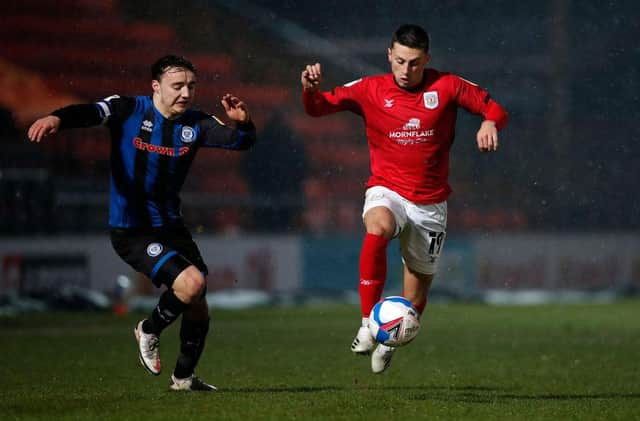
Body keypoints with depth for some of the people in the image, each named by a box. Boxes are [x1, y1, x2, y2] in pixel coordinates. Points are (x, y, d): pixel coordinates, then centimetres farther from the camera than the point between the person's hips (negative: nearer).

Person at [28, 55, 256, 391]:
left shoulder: (195, 124, -1)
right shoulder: (129, 110, -12)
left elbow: (241, 141, -11)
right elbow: (90, 112, -30)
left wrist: (243, 123, -34)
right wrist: (56, 118, -51)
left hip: (170, 226, 6)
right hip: (130, 231, -6)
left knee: (197, 309, 11)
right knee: (192, 282, -23)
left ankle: (183, 377, 35)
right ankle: (149, 331, 6)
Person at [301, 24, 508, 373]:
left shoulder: (447, 87, -4)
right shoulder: (370, 90, -4)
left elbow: (494, 109, 0)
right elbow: (319, 108, -1)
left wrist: (489, 123, -23)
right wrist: (310, 89, -23)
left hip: (430, 202, 2)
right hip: (387, 190, -1)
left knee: (418, 288, 9)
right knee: (378, 227, -38)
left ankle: (390, 341, 40)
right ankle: (369, 323, -33)